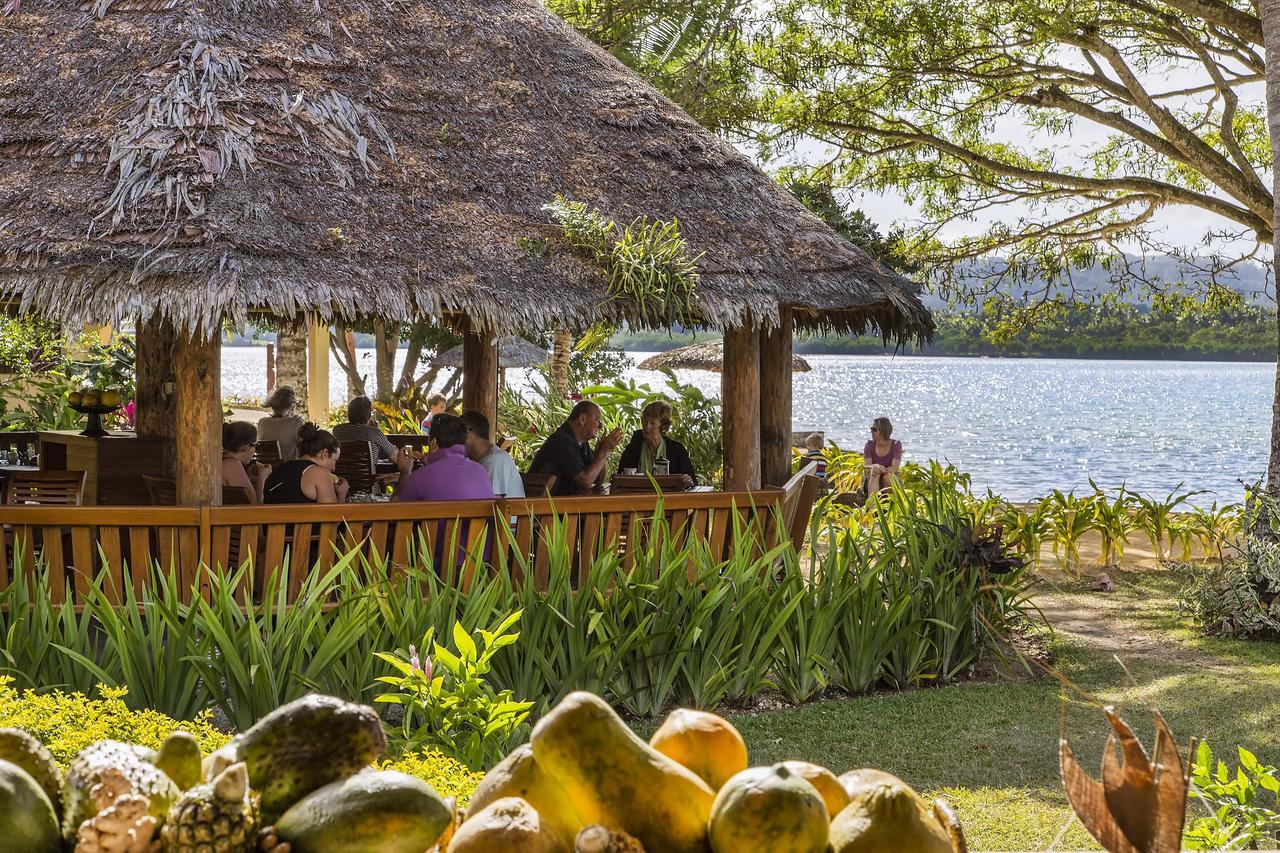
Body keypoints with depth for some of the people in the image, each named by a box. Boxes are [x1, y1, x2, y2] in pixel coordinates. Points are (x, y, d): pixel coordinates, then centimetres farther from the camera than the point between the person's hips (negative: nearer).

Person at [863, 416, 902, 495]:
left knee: (888, 476, -33)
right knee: (874, 473, -33)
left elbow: (895, 468, -17)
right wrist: (875, 466, -39)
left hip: (891, 481, 0)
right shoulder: (870, 444, -3)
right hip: (871, 482, 0)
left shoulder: (896, 444, -7)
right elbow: (866, 466, -15)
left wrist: (883, 470, -39)